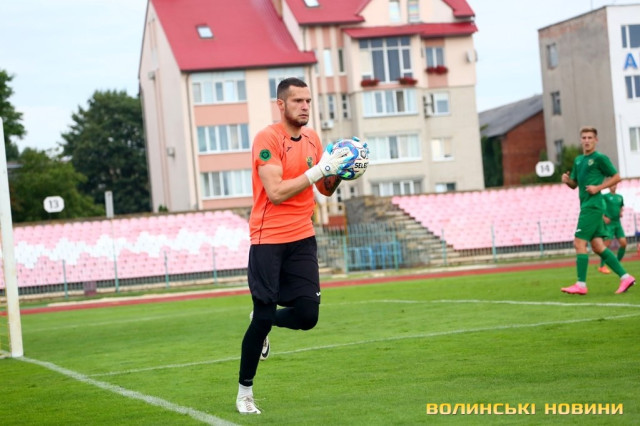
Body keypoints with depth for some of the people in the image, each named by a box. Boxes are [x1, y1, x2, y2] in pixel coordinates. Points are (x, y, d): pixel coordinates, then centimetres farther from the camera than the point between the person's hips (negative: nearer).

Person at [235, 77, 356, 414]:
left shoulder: (312, 139, 9)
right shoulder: (267, 139, -13)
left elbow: (325, 190, 16)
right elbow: (276, 192, -23)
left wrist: (337, 172, -5)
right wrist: (318, 170, -24)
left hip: (302, 238, 6)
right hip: (268, 240, -6)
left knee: (307, 315, -3)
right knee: (264, 316, -3)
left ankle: (264, 322, 31)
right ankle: (244, 392, 14)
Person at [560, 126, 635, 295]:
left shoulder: (600, 158, -6)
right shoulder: (578, 160, 17)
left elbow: (616, 177, -4)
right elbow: (574, 184, 23)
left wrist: (598, 187, -14)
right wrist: (567, 180, 1)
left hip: (592, 206, -8)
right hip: (587, 206, 8)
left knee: (579, 243, -11)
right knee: (597, 246, 6)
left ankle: (581, 285, -8)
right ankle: (625, 277, 10)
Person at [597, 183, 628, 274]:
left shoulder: (620, 197, 13)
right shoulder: (605, 196, -4)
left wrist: (621, 212, 7)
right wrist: (604, 217, -16)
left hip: (617, 223, 6)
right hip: (608, 223, -6)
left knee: (623, 243, -1)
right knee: (607, 244, -11)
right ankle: (602, 266, -4)